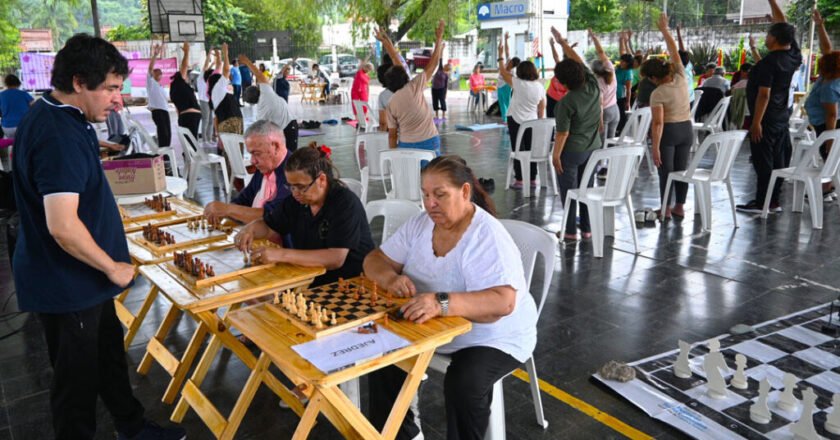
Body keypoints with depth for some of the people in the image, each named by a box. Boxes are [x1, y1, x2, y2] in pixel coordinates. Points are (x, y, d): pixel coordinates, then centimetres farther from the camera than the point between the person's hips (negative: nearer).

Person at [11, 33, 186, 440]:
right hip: (68, 286, -10)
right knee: (77, 378, 8)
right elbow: (62, 227, -31)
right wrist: (113, 268, -19)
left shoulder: (59, 118, 5)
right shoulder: (59, 135, -27)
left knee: (109, 356, 23)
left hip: (83, 279, 10)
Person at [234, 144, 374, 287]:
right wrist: (249, 230, -6)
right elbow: (266, 226, 17)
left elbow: (336, 258, -27)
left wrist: (282, 255, -31)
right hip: (311, 281, 6)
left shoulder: (345, 203, -18)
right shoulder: (296, 200, 2)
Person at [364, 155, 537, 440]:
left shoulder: (487, 237, -25)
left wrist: (441, 303, -50)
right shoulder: (420, 224, -3)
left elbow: (503, 302, -36)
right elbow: (375, 260, 1)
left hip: (493, 338, -6)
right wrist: (391, 278, -23)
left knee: (463, 382, -30)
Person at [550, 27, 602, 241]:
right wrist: (562, 42, 12)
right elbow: (578, 61, 5)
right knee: (586, 187, 15)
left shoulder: (567, 102, -21)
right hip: (592, 148, 6)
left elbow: (562, 133, -18)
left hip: (571, 151, -6)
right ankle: (587, 228, 21)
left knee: (568, 190, 5)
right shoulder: (593, 87, -6)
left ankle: (570, 230, 11)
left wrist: (555, 154, -8)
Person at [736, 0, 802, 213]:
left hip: (766, 119, -8)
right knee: (778, 160, 10)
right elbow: (782, 24, 14)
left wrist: (756, 122, -18)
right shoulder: (793, 56, 4)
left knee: (763, 161, -4)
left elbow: (764, 95, -21)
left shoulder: (768, 63, -19)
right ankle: (774, 202, 17)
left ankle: (761, 203, 0)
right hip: (782, 118, 8)